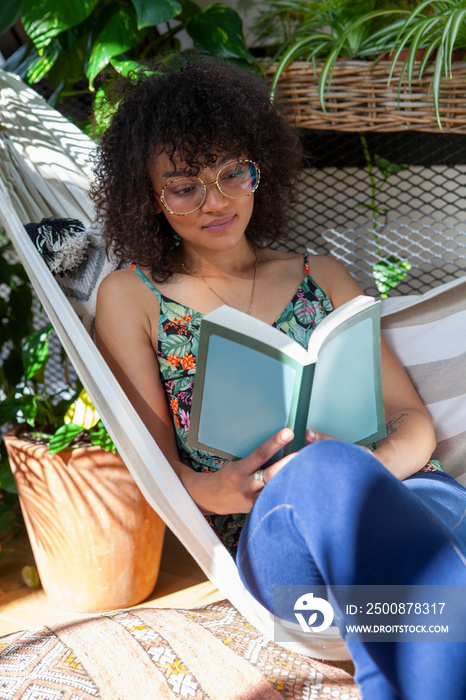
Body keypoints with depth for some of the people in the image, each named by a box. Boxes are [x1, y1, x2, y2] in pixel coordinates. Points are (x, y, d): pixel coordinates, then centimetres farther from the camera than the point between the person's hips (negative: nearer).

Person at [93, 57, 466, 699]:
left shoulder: (323, 278, 20)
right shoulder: (132, 297, 14)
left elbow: (414, 421, 13)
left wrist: (370, 468, -12)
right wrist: (215, 490, -18)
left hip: (394, 488, 3)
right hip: (265, 532, -2)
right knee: (325, 470, -38)